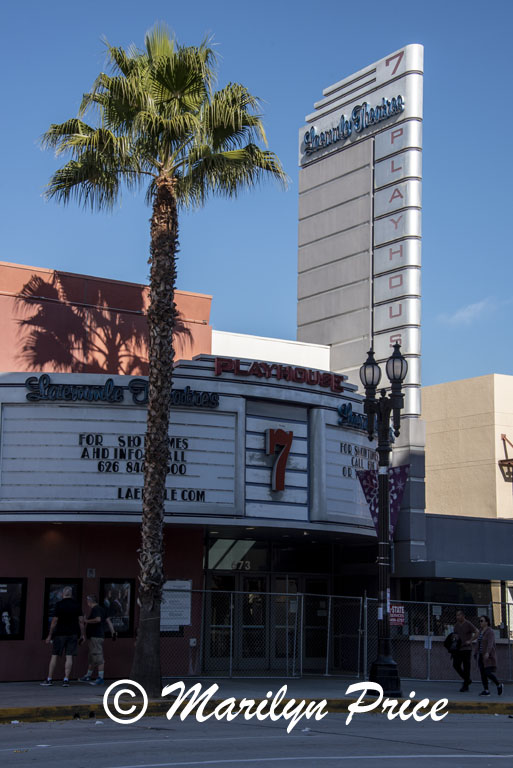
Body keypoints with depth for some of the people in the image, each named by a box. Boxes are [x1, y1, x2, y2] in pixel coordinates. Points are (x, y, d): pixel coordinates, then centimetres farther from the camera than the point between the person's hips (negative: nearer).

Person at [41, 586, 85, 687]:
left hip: (60, 633, -2)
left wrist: (50, 635, -1)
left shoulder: (59, 604, -6)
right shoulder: (77, 605, 3)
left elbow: (54, 621, -7)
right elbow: (81, 621, 2)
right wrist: (82, 634, 9)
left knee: (54, 656, 5)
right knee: (69, 656, 1)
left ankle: (49, 679, 7)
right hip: (73, 633, 2)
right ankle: (66, 679, -3)